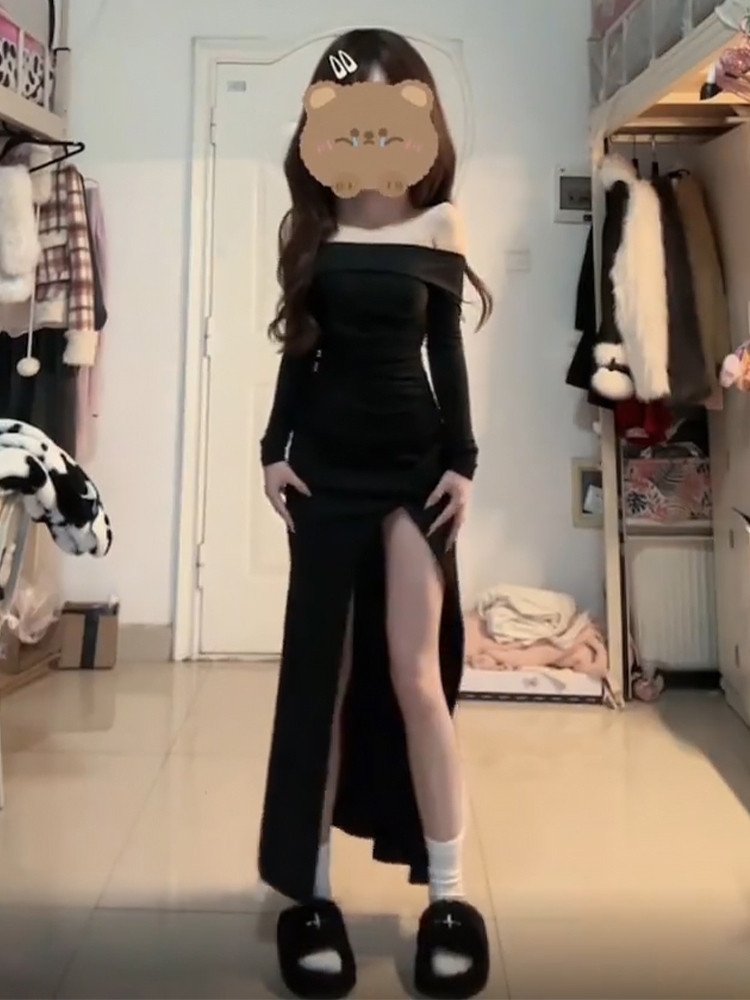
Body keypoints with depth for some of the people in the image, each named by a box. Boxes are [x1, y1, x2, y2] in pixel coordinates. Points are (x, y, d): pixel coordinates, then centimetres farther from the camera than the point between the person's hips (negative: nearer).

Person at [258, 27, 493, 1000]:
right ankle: (314, 892, 17)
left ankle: (448, 894, 14)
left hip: (412, 461, -1)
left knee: (416, 679, -2)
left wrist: (462, 462, -3)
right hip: (325, 462, 2)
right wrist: (275, 450, 1)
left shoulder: (437, 224, 3)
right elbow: (300, 348, 8)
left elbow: (447, 354, 3)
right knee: (320, 677, 4)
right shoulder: (311, 224, 7)